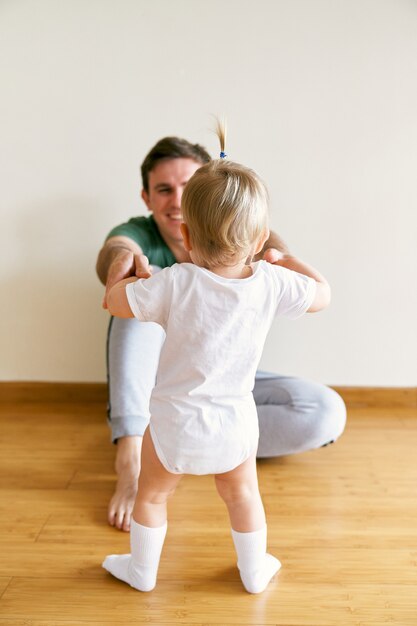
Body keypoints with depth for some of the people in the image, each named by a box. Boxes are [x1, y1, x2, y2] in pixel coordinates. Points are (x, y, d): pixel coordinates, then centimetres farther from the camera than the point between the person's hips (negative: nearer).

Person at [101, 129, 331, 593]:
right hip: (234, 424, 2)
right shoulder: (271, 284, -15)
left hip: (175, 424, -2)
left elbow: (116, 302, -11)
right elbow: (322, 294, 2)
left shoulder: (176, 283, -23)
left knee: (151, 495, 24)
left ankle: (142, 571, 44)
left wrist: (128, 275, 10)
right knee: (241, 496, 27)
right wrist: (287, 260, 16)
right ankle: (255, 571, 45)